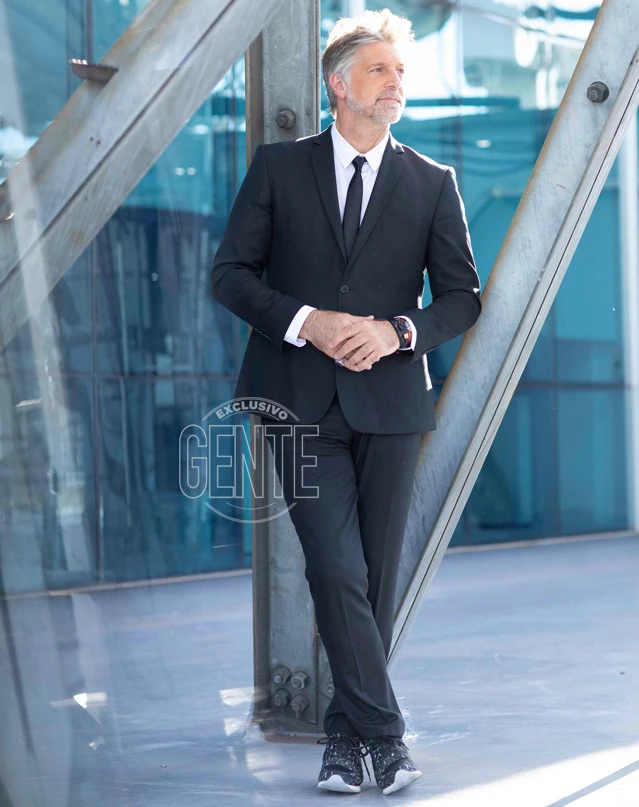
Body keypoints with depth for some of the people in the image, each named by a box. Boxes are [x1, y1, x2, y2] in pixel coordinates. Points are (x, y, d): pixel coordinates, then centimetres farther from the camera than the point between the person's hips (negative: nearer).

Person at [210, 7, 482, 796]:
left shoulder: (432, 183, 8)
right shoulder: (278, 167, 5)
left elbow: (462, 296, 8)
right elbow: (230, 273, 4)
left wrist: (398, 330, -11)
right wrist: (305, 321, -12)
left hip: (389, 399, 2)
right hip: (302, 399, -2)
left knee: (377, 576, 4)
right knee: (336, 570, -12)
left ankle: (345, 738, 17)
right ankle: (383, 732, -5)